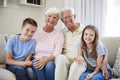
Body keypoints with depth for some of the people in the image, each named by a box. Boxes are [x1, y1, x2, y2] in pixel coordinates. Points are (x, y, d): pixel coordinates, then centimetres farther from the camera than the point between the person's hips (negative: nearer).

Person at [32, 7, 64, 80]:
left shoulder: (59, 34, 4)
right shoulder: (36, 32, 7)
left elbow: (57, 53, -6)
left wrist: (45, 60, -22)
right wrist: (40, 60, -14)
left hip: (51, 61, 0)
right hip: (37, 60, 0)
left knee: (49, 64, -33)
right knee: (36, 64, -33)